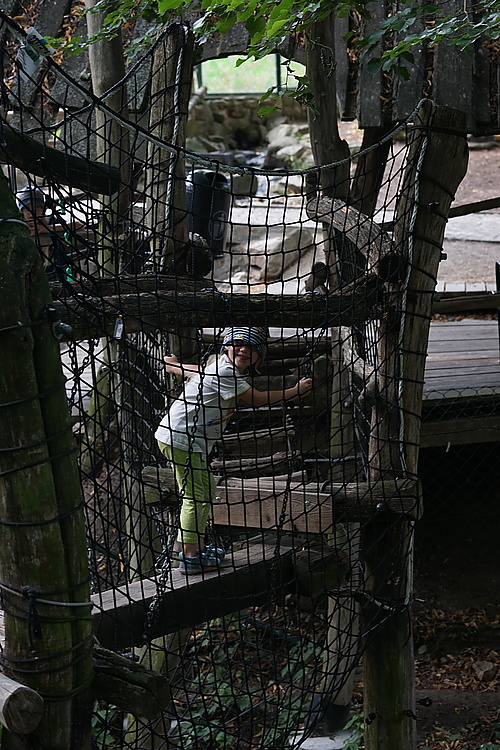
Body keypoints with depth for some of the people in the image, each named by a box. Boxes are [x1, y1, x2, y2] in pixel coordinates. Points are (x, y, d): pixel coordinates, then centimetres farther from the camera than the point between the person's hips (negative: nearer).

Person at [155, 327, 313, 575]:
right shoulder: (225, 372, -19)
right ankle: (189, 558, -8)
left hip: (195, 441, 11)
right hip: (181, 438, -11)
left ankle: (197, 546, 30)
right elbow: (256, 399, -18)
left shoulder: (219, 366, 13)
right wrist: (295, 391, -9)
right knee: (194, 495, -10)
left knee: (206, 490, 19)